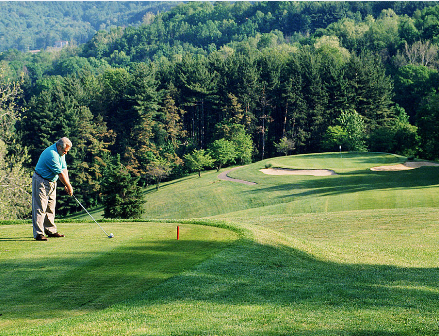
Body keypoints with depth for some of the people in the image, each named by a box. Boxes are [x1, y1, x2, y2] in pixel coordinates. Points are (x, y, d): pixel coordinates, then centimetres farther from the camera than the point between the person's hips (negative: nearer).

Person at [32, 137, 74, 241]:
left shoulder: (60, 153, 4)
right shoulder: (52, 154, -27)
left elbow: (64, 169, 5)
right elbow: (60, 174, -23)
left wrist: (67, 185, -4)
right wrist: (69, 186, -15)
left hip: (52, 182, 10)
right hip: (41, 181, -10)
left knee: (50, 208, 12)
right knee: (40, 208, -11)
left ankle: (50, 230, 20)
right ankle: (38, 233, -13)